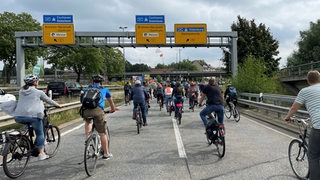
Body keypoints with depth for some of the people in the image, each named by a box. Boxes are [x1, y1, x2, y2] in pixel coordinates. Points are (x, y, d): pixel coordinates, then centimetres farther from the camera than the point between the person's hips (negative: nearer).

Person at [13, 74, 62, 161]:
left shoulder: (21, 91, 18)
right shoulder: (39, 92, 3)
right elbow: (48, 100, 15)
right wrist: (58, 105, 32)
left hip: (18, 117, 5)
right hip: (33, 115, -5)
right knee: (40, 133, 11)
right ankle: (41, 153, 10)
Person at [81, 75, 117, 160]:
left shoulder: (87, 88, 30)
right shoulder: (104, 89, 27)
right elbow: (110, 101, 42)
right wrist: (113, 109, 61)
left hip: (86, 110, 2)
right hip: (98, 110, -2)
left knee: (88, 121, 36)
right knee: (102, 133, 7)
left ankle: (87, 137, 19)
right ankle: (106, 154, 15)